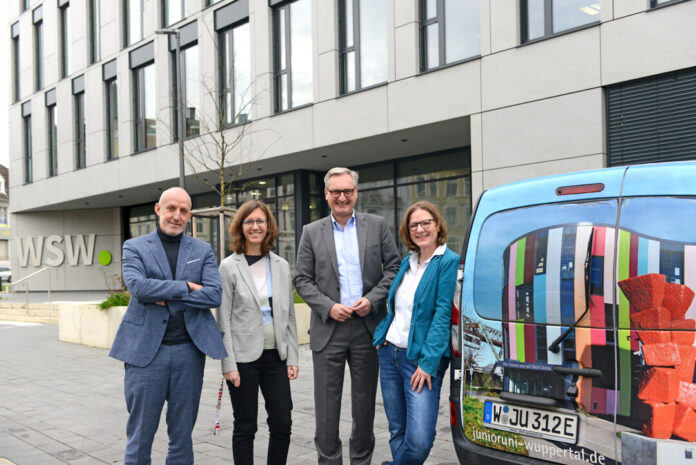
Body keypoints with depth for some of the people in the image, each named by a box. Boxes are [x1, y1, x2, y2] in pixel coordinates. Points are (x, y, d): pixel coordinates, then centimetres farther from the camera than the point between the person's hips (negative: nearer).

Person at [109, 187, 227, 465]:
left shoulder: (203, 251, 10)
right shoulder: (135, 247, 5)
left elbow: (214, 295, -4)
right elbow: (138, 287, -13)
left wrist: (166, 298, -11)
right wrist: (186, 287, -11)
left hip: (189, 350, 2)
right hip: (146, 349, -2)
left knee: (182, 434, 11)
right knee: (140, 433, 5)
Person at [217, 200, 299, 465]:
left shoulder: (281, 266, 8)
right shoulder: (229, 267, -3)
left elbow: (289, 315, 10)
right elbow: (223, 320, -5)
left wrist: (292, 358, 5)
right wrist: (229, 364, -10)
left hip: (276, 356, 3)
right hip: (244, 358, -3)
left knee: (282, 424, 2)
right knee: (245, 427, 5)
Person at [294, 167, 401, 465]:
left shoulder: (377, 225, 6)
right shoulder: (312, 232, 5)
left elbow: (393, 267, 5)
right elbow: (302, 280, 3)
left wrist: (373, 299, -9)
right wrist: (328, 307, -11)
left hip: (368, 326, 1)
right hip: (329, 328, 0)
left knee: (365, 399, 10)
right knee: (327, 402, 2)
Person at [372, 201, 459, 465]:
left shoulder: (449, 262, -9)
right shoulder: (407, 262, 13)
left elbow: (443, 314, -15)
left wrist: (428, 362, -18)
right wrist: (381, 336, 13)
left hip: (421, 359, -6)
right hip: (389, 354, 7)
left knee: (419, 440, -14)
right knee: (397, 431, 12)